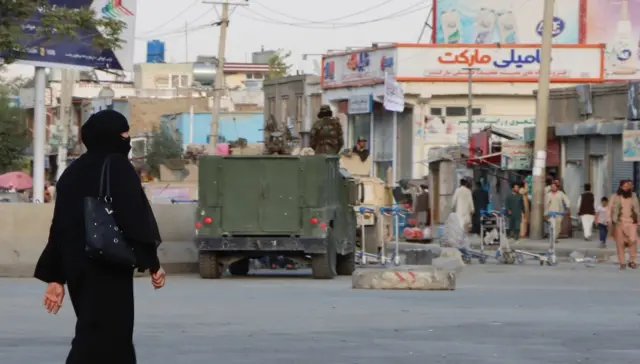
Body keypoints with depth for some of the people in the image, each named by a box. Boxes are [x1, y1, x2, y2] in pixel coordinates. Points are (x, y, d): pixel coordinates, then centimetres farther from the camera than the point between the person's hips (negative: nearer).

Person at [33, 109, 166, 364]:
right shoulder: (118, 167, -8)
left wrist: (55, 278, 15)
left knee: (97, 334, 18)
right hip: (109, 269, -8)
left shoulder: (72, 172, 14)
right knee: (104, 342, -10)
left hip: (77, 267, 8)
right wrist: (153, 263, -7)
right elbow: (135, 220, -14)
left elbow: (60, 228, 13)